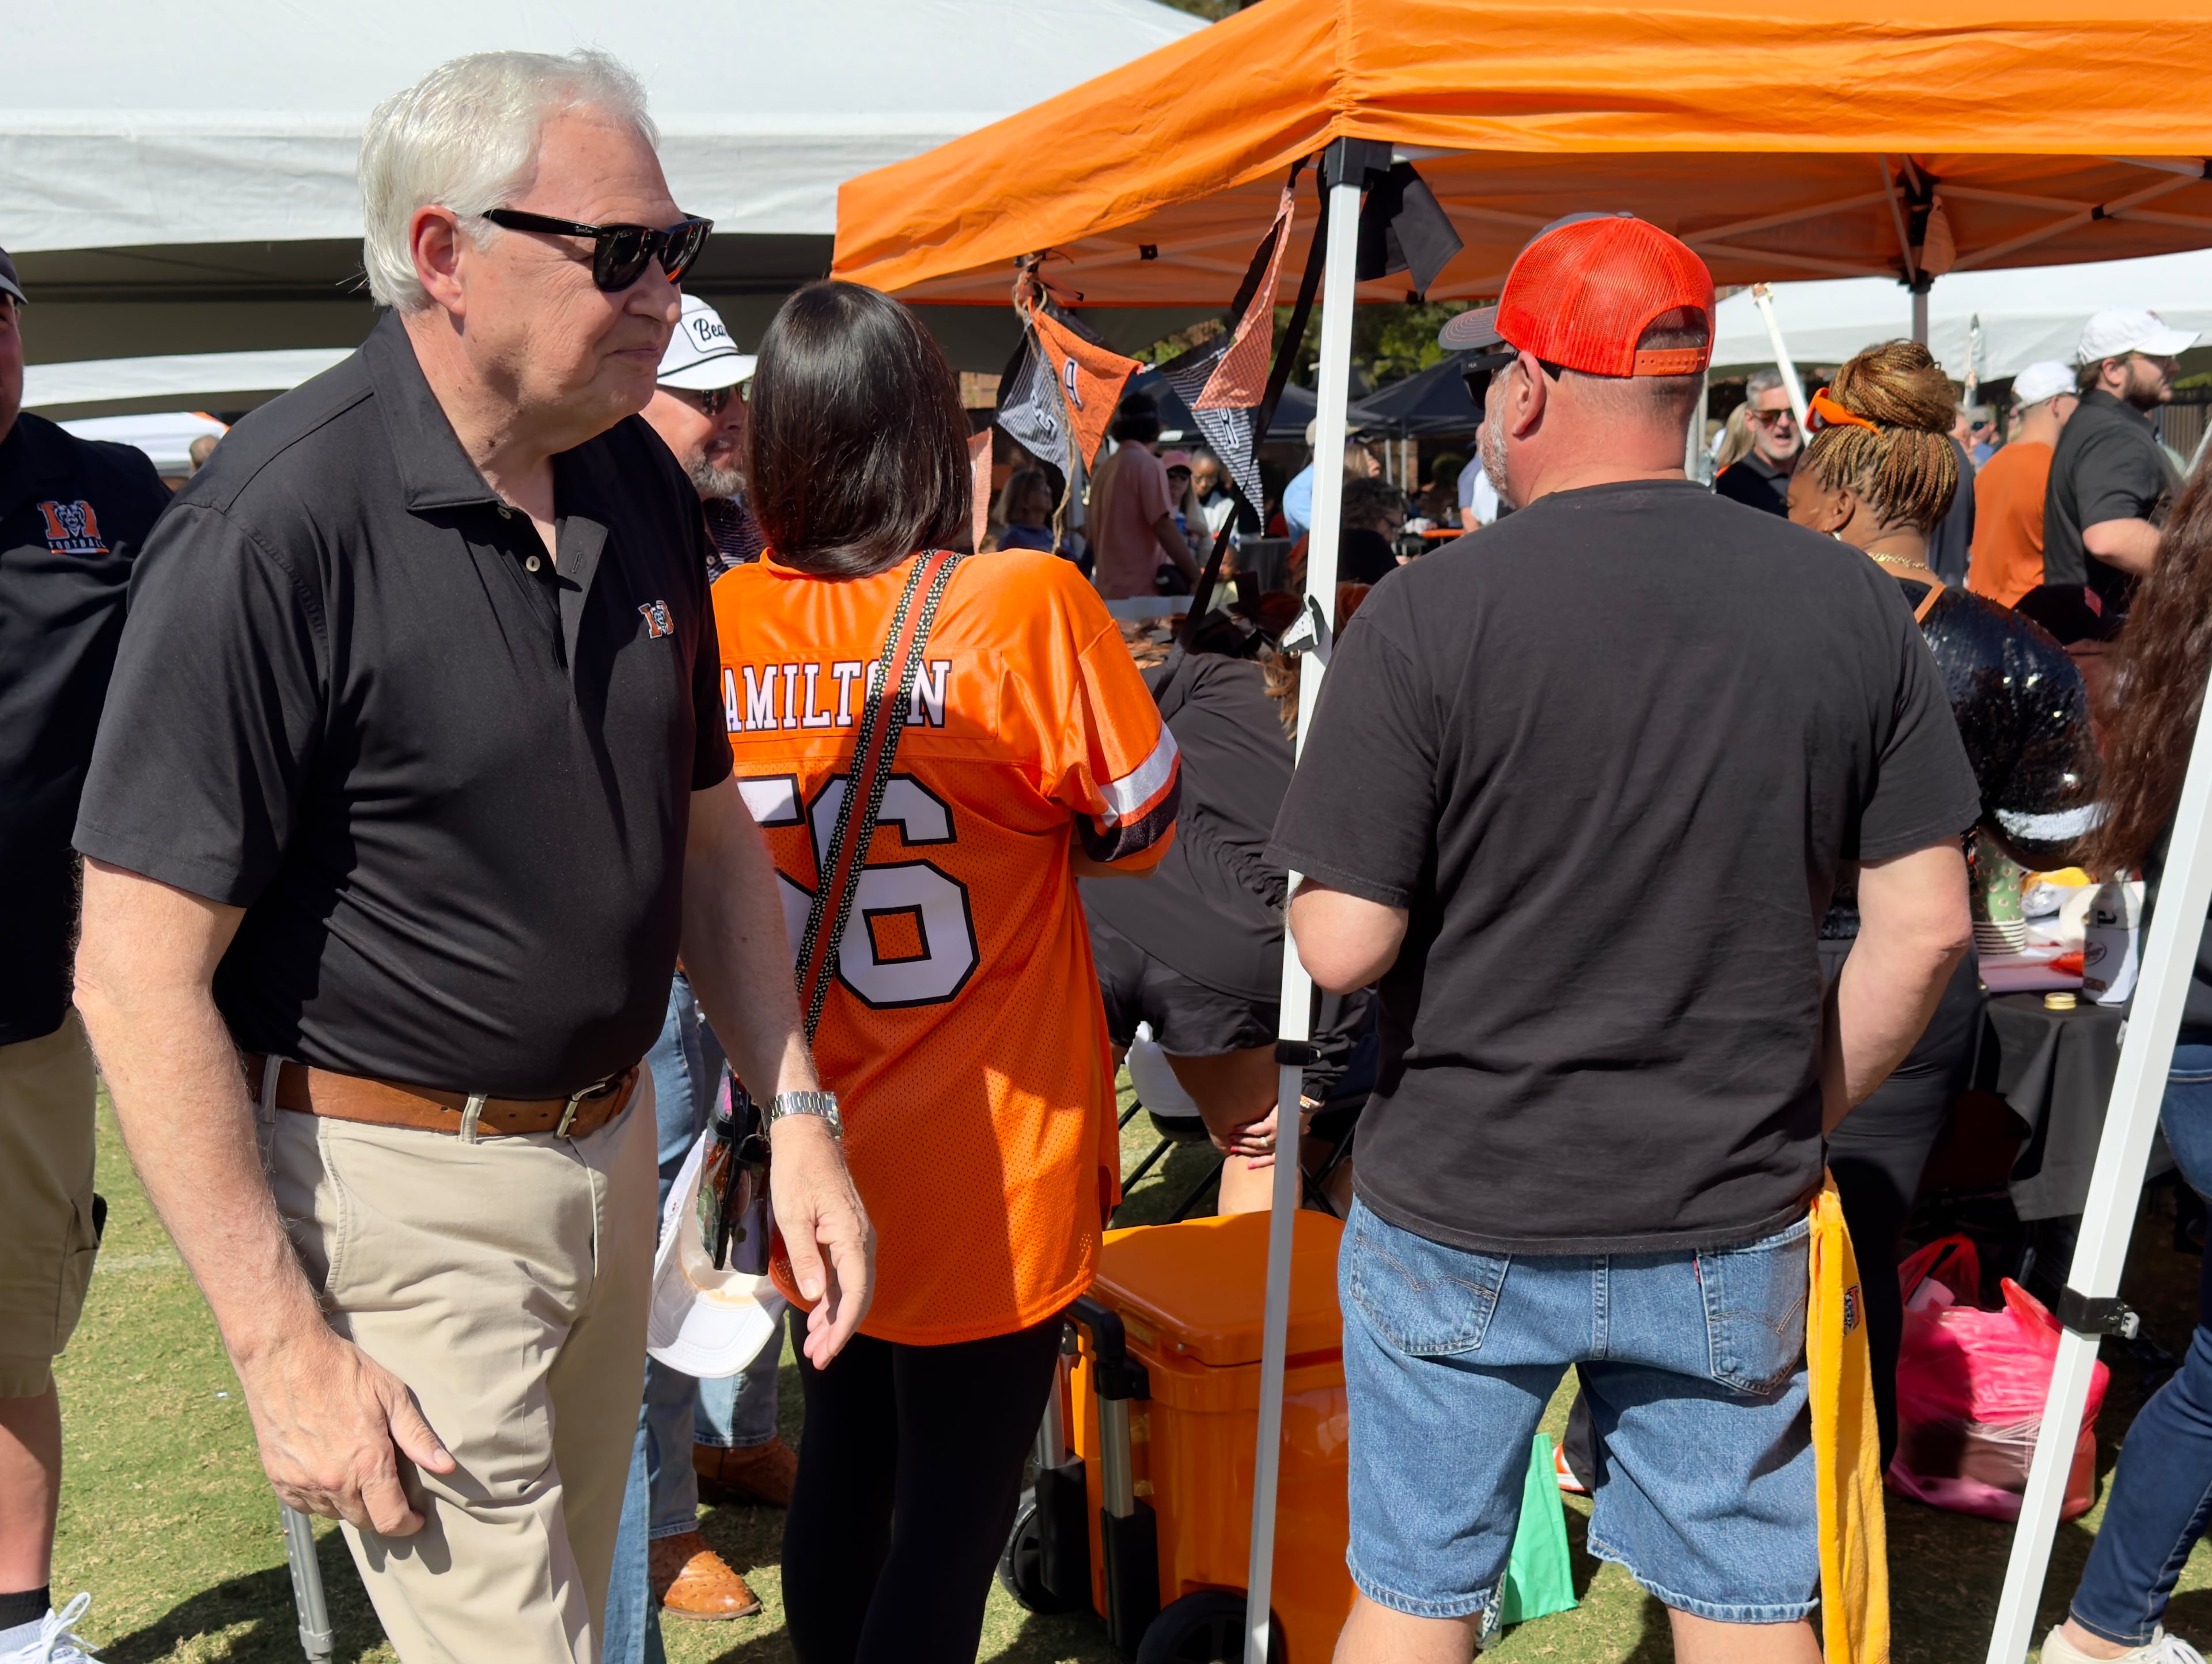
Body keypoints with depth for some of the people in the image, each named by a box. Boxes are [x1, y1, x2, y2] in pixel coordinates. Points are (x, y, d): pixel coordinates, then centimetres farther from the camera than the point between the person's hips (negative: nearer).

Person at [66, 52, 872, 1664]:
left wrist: (797, 1113, 5)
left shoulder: (645, 488, 2)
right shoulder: (279, 520, -20)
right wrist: (283, 1348, -19)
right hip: (397, 1181, -7)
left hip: (609, 1144, 7)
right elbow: (139, 972, -20)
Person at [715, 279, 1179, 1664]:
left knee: (842, 1469, 22)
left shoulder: (713, 629, -6)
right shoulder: (1027, 606, -18)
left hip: (815, 1162, 5)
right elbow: (1141, 829, -3)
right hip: (988, 1172, -5)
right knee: (955, 1509, 8)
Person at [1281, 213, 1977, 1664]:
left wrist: (1309, 897, 5)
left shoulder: (1429, 614, -16)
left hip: (1463, 1223, -2)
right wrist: (1809, 1108, 10)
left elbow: (1343, 945, -17)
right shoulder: (1853, 604, -4)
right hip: (1733, 1227, 3)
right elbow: (1926, 929, -2)